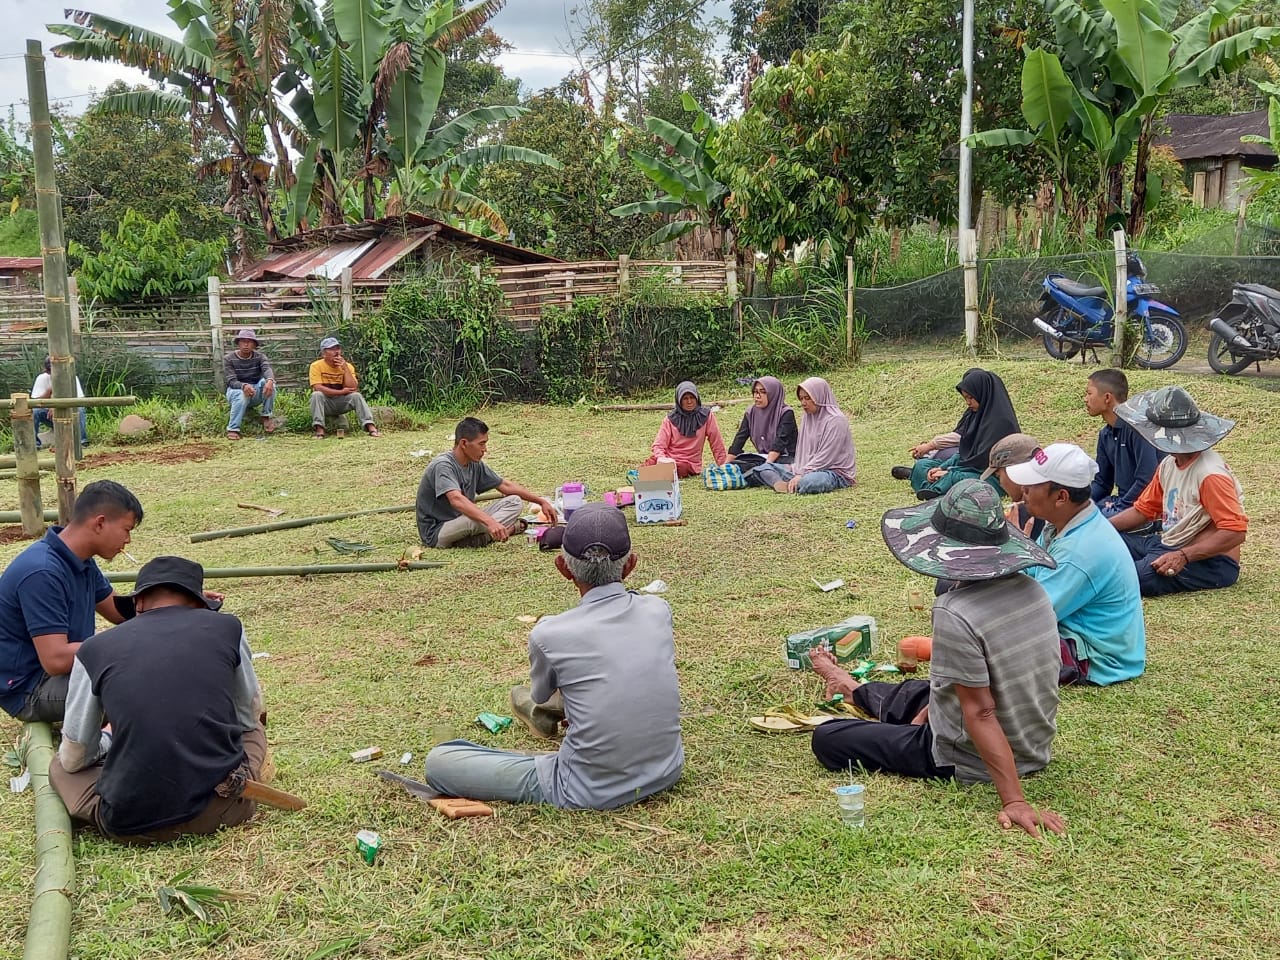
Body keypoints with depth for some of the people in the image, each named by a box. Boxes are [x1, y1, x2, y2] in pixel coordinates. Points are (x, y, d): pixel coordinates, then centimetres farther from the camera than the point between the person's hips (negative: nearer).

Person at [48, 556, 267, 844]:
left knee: (60, 766, 30)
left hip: (133, 823, 0)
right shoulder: (228, 628, 3)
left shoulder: (94, 650, 2)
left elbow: (74, 758, 10)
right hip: (223, 807, 1)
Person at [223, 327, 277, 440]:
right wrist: (244, 386, -45)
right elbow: (231, 381, -20)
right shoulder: (228, 358, -9)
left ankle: (266, 417, -19)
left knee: (268, 382, -27)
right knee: (242, 394, -38)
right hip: (236, 390, -2)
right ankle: (232, 429, -33)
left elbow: (267, 369, -25)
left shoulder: (259, 356, -3)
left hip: (256, 394, 2)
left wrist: (270, 380, -51)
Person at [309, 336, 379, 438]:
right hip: (325, 404, -2)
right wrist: (341, 392, -22)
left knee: (356, 395, -23)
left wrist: (345, 368, -22)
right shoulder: (316, 366, -10)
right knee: (317, 395, -31)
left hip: (342, 403, 2)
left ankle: (371, 428, -34)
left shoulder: (347, 366, -3)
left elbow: (353, 389, -15)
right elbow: (317, 388, -22)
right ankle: (319, 429, -35)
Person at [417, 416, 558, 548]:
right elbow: (456, 500, -39)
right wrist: (490, 522, -50)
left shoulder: (475, 465, 4)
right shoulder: (443, 465, -22)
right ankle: (510, 528, -9)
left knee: (514, 502, 1)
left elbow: (505, 486, 14)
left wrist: (541, 502, 9)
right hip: (436, 533, -9)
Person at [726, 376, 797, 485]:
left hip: (785, 458, -6)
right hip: (763, 458, 6)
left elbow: (780, 443, -19)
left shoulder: (786, 413, -9)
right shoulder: (751, 413, 7)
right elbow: (739, 440, 2)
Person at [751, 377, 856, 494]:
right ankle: (781, 485, -30)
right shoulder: (808, 417, 12)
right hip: (807, 469, 8)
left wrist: (802, 474, -21)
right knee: (764, 468, -2)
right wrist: (798, 470, -2)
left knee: (807, 482, -42)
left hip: (836, 472, -8)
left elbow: (826, 456, -18)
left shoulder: (836, 420, -13)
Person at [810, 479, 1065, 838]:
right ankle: (855, 690, 63)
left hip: (971, 763, -7)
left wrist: (1014, 801, -29)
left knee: (827, 738, 3)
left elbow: (980, 713, -29)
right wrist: (926, 712, 13)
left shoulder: (956, 614, -31)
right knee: (910, 693, 34)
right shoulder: (1031, 589, -7)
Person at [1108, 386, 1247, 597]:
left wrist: (1183, 556, -30)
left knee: (1143, 576, -33)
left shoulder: (1210, 474, -21)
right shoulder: (1168, 465, 6)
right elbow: (1143, 510, 15)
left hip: (1209, 561, -9)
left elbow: (1235, 532, -25)